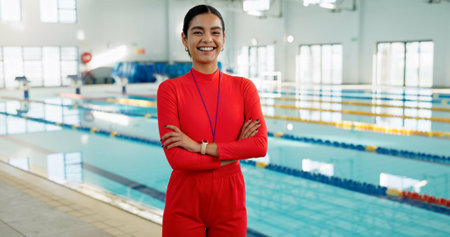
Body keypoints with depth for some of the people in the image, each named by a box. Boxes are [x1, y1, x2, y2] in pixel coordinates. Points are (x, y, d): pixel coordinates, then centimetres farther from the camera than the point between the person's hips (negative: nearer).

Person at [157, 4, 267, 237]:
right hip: (185, 202, -2)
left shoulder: (243, 87, 0)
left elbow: (261, 145, -11)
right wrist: (236, 151, -12)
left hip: (230, 200, 2)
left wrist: (200, 146, -16)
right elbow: (176, 157, -15)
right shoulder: (170, 89, -6)